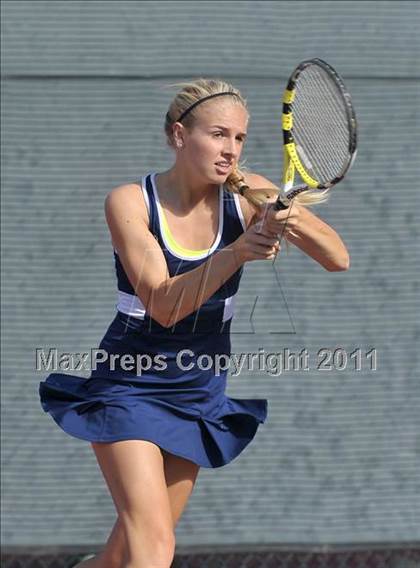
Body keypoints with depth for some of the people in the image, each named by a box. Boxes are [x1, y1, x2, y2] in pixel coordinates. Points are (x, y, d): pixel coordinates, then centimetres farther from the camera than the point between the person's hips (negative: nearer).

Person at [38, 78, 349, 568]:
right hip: (130, 386, -4)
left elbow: (337, 259, -12)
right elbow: (164, 305, -25)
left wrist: (296, 218, -33)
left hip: (201, 395, 4)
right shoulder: (129, 202, -15)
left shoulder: (248, 194, -7)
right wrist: (237, 252, -38)